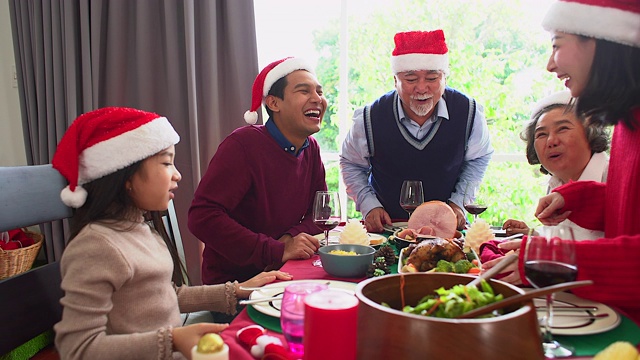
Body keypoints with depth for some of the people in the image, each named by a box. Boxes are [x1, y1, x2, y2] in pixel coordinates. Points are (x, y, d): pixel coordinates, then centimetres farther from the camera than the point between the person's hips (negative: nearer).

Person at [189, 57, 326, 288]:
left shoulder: (311, 149, 4)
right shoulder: (243, 144, -19)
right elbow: (202, 216, -26)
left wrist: (291, 238, -12)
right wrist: (278, 251, -28)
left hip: (282, 275, 7)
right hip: (233, 281, -7)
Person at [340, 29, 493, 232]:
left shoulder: (468, 112, -9)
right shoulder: (370, 119, -13)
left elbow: (479, 158, 11)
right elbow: (351, 163, 6)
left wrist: (458, 201, 1)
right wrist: (369, 206, -5)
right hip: (387, 224, -1)